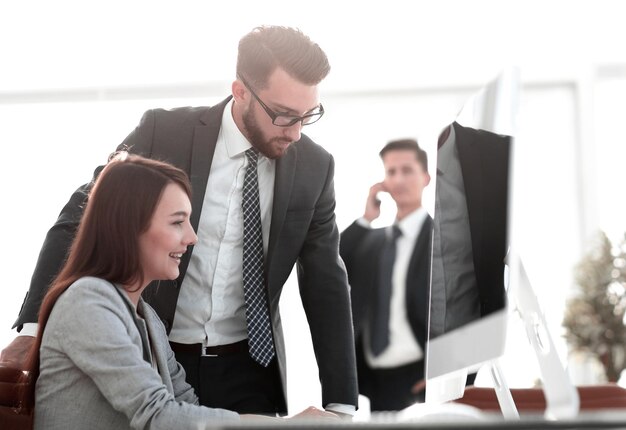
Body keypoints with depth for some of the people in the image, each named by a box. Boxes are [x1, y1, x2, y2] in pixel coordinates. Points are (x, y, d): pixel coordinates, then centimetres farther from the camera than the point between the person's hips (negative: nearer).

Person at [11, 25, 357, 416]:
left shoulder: (314, 166, -4)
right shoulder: (164, 133, -11)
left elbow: (326, 284, 0)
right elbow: (80, 221, -8)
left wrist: (340, 404, -5)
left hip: (250, 370, 2)